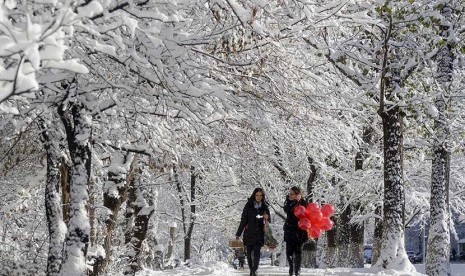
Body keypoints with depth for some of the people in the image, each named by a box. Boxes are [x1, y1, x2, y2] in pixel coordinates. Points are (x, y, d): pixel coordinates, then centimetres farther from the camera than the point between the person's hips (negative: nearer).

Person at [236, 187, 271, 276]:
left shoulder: (265, 206, 5)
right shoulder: (248, 206, 0)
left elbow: (268, 220, 12)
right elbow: (243, 220, 0)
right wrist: (238, 234, -1)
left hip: (259, 234, 0)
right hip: (249, 233, 0)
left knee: (256, 253, -11)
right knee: (249, 253, 5)